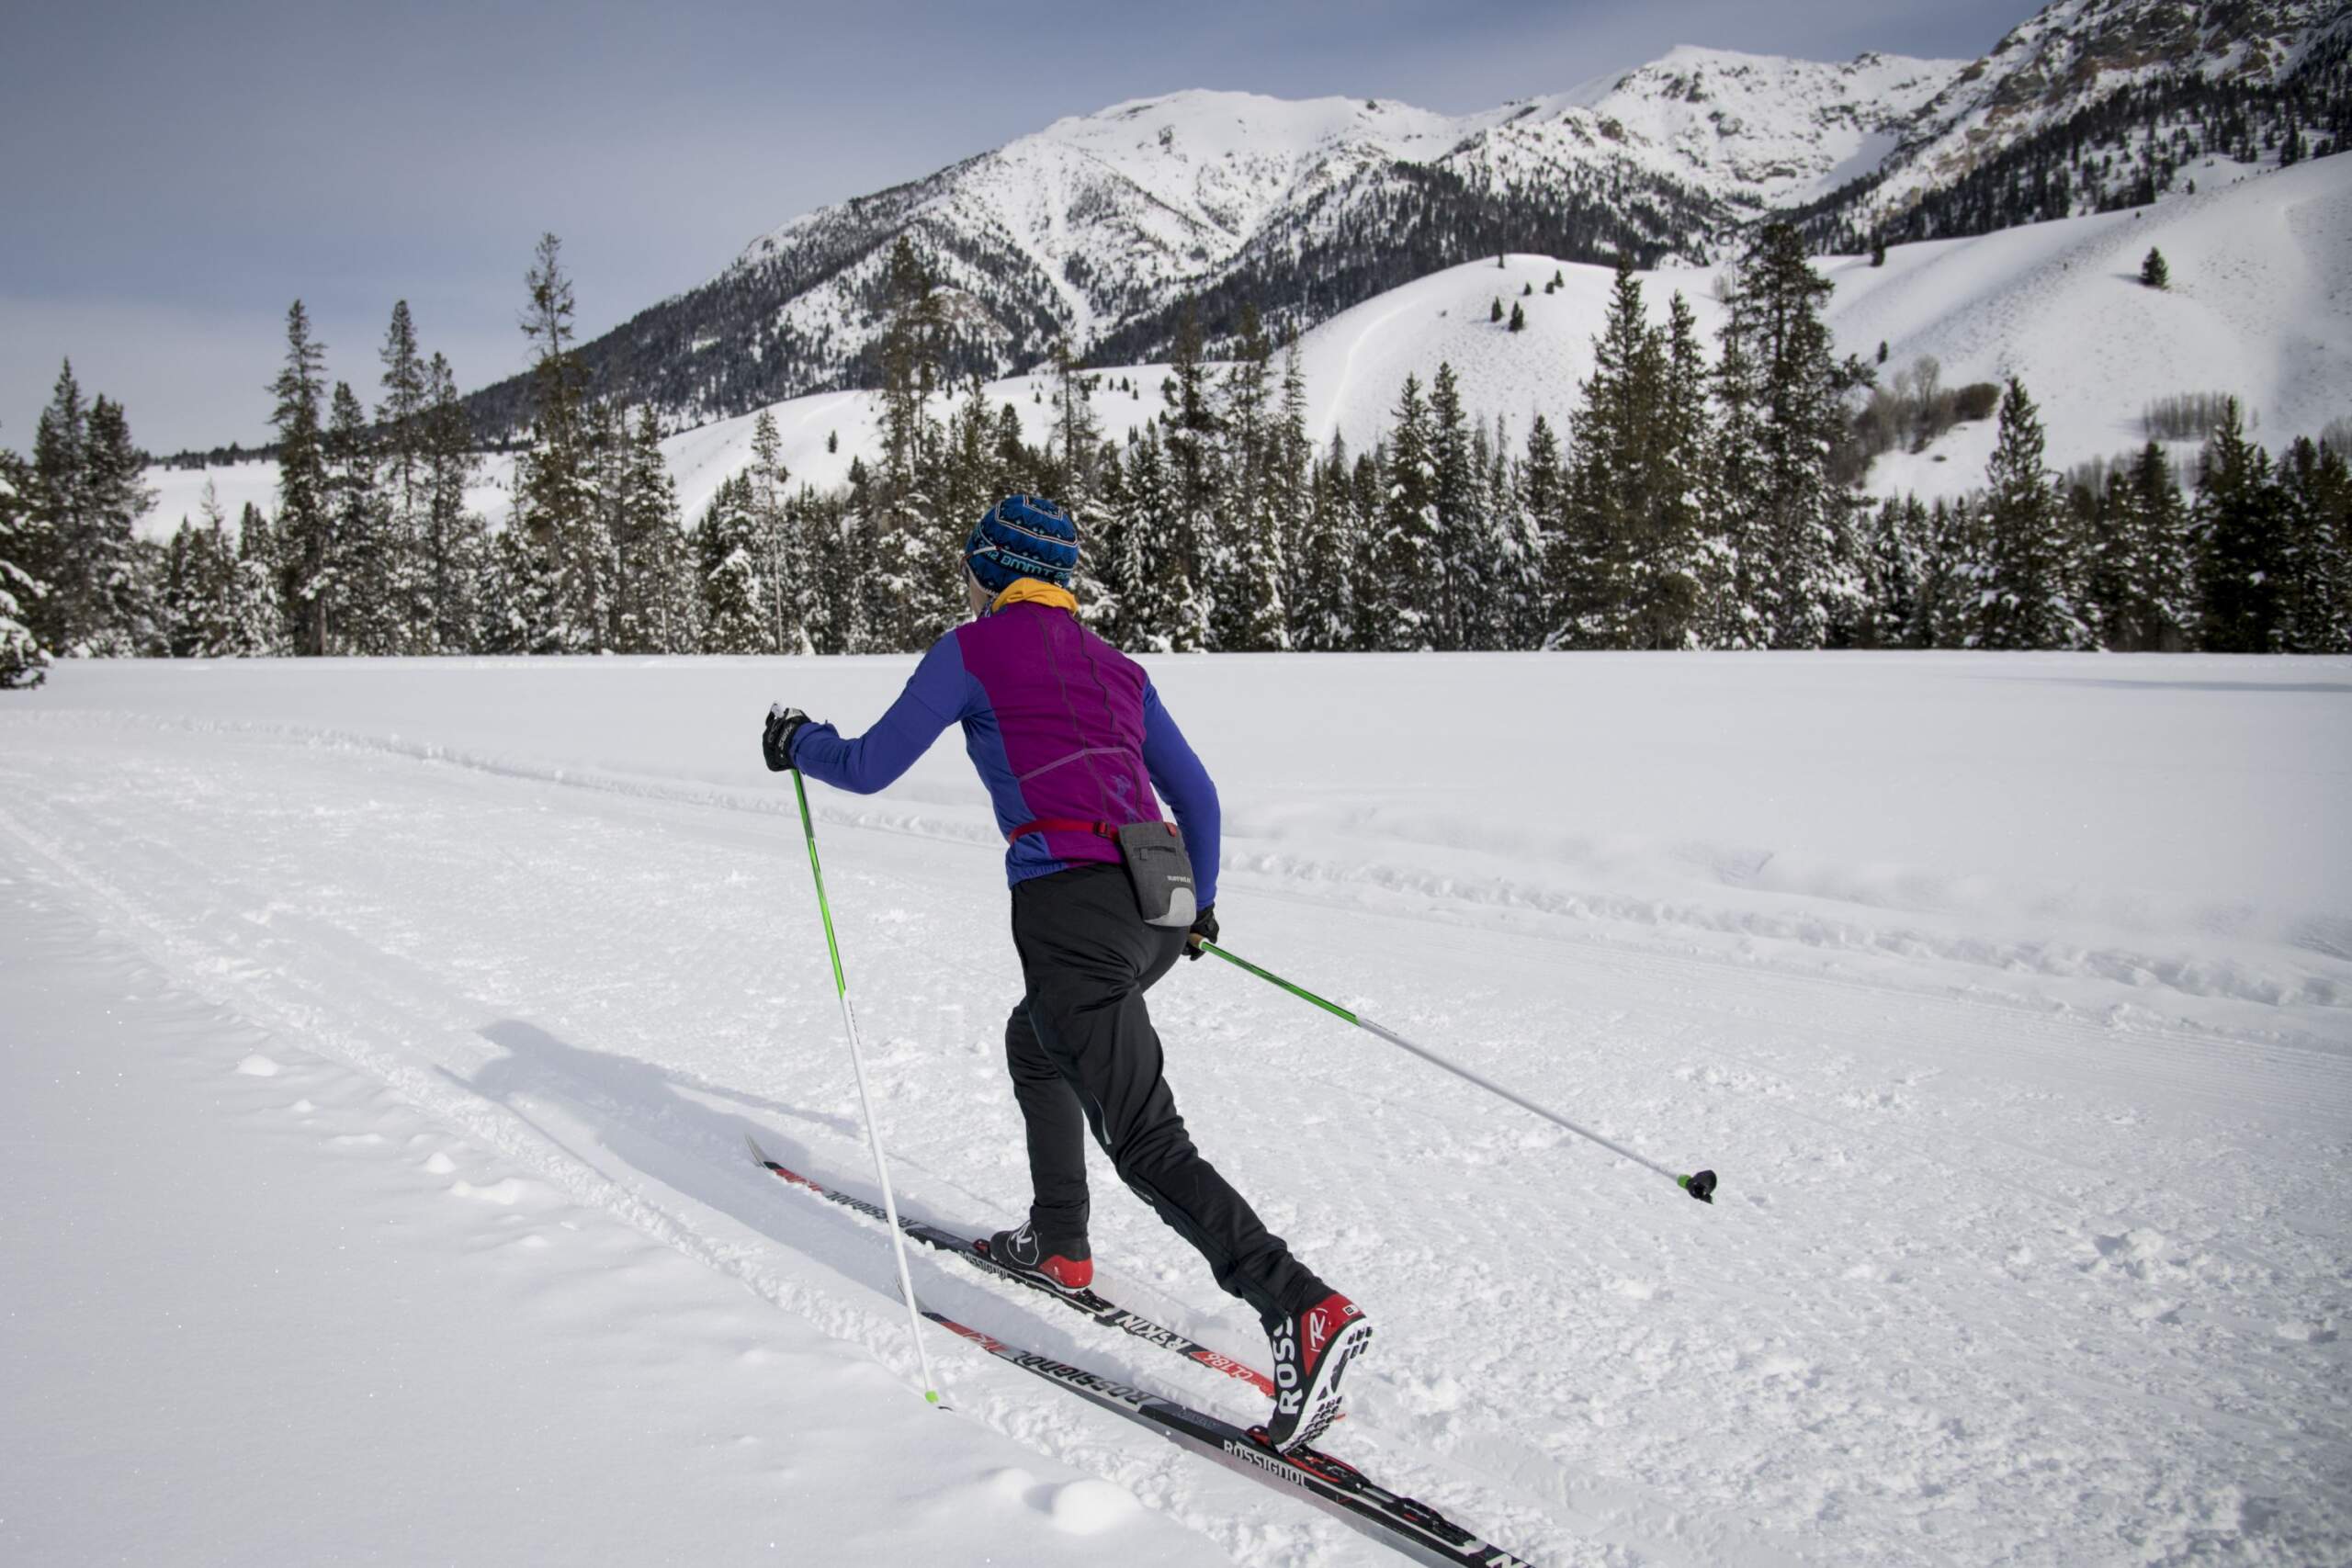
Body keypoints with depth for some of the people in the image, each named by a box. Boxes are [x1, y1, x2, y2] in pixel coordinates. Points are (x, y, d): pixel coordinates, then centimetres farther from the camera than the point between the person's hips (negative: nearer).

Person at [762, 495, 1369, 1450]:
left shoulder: (974, 649, 7)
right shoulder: (1118, 667, 24)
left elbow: (870, 768, 7)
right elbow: (1197, 795, 26)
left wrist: (799, 744, 28)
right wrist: (1200, 904, 41)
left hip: (1070, 906, -7)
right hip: (1157, 908, 8)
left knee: (1145, 1143, -10)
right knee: (1035, 1041, 33)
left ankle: (1304, 1309, -23)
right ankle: (1059, 1247, 40)